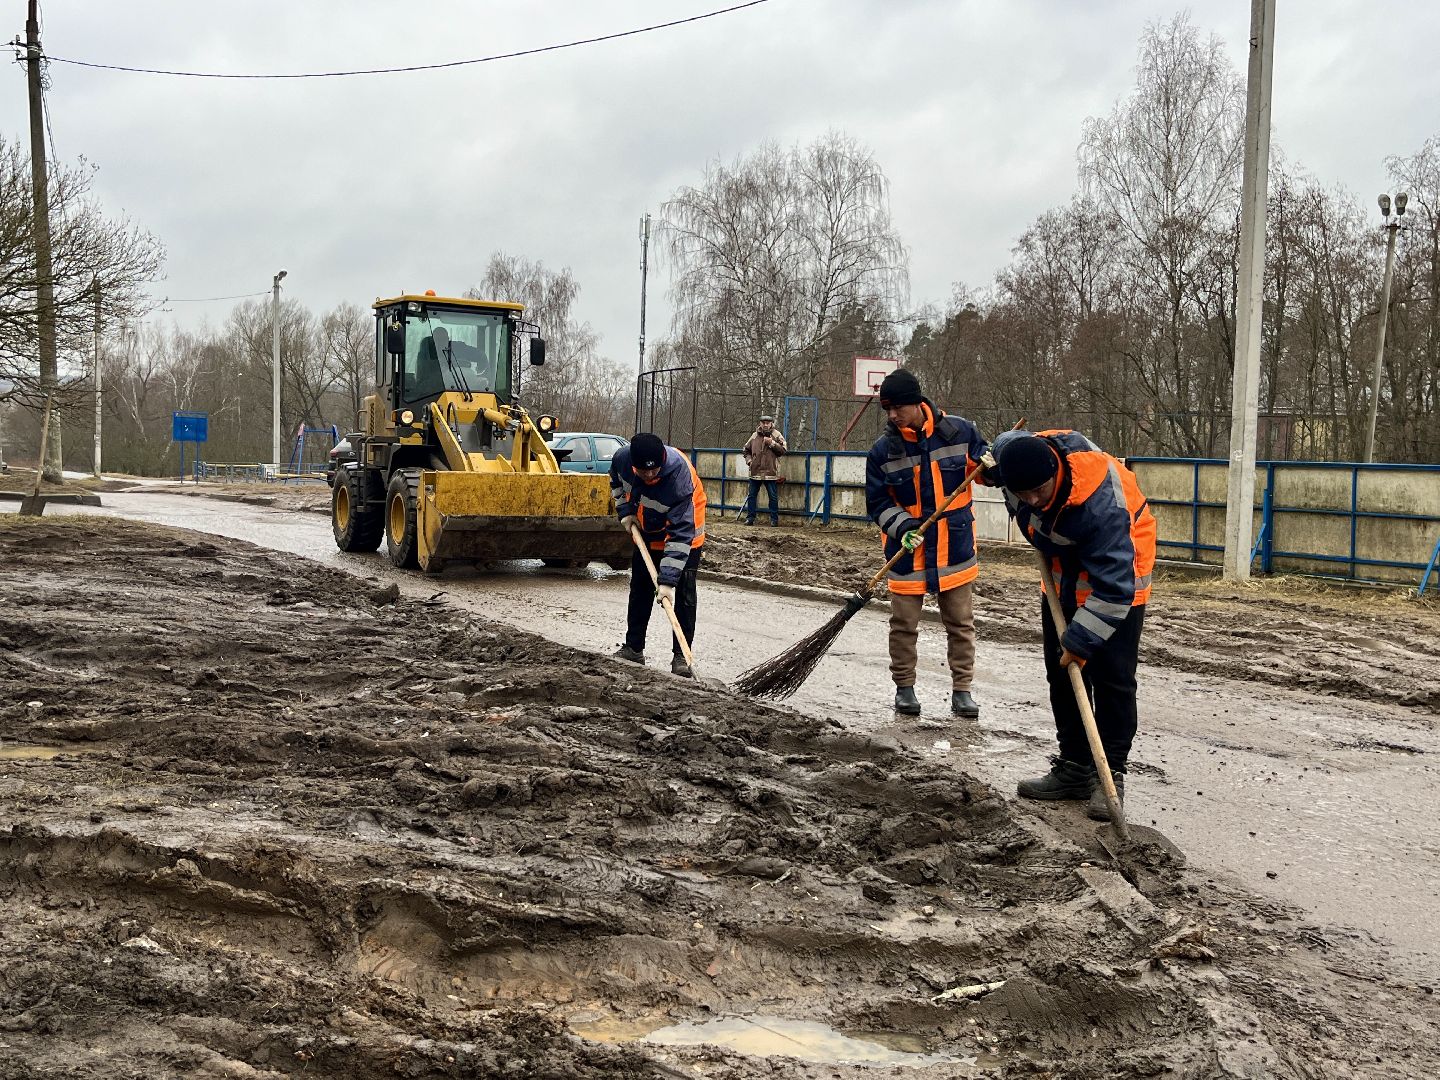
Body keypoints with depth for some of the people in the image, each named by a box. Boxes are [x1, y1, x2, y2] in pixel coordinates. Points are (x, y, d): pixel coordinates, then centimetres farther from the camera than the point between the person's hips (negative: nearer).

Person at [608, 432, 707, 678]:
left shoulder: (680, 478, -41)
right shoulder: (622, 457, -26)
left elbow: (680, 535, -39)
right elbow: (616, 480, 3)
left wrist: (668, 580, -41)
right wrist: (625, 511, -9)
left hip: (684, 531, -5)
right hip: (647, 531, 5)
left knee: (683, 593, -8)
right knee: (640, 589, 12)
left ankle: (681, 657, -1)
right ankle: (633, 648, 23)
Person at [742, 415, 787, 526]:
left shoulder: (776, 435, 1)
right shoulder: (755, 436, 10)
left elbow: (783, 450, -7)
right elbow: (746, 450, 21)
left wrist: (772, 443, -16)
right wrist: (749, 460, 5)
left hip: (771, 472, -3)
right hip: (755, 471, 3)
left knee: (773, 497, 0)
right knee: (752, 495, 7)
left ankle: (774, 519, 8)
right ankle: (750, 518, 15)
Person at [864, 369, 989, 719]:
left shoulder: (959, 431, -7)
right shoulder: (882, 451, -7)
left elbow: (982, 456, 10)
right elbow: (878, 503, -2)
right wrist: (903, 527, -19)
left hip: (955, 544, 0)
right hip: (907, 548, 0)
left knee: (961, 623, 8)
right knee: (903, 624, 6)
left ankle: (961, 689, 20)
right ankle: (904, 687, 24)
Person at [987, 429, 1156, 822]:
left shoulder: (1103, 501, -40)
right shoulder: (1013, 452, -23)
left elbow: (1113, 587, -36)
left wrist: (1081, 640, -32)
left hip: (1115, 573, -7)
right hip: (1063, 574, 7)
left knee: (1111, 678, -8)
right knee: (1062, 674, 10)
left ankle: (1111, 775, 1)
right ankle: (1074, 768, 18)